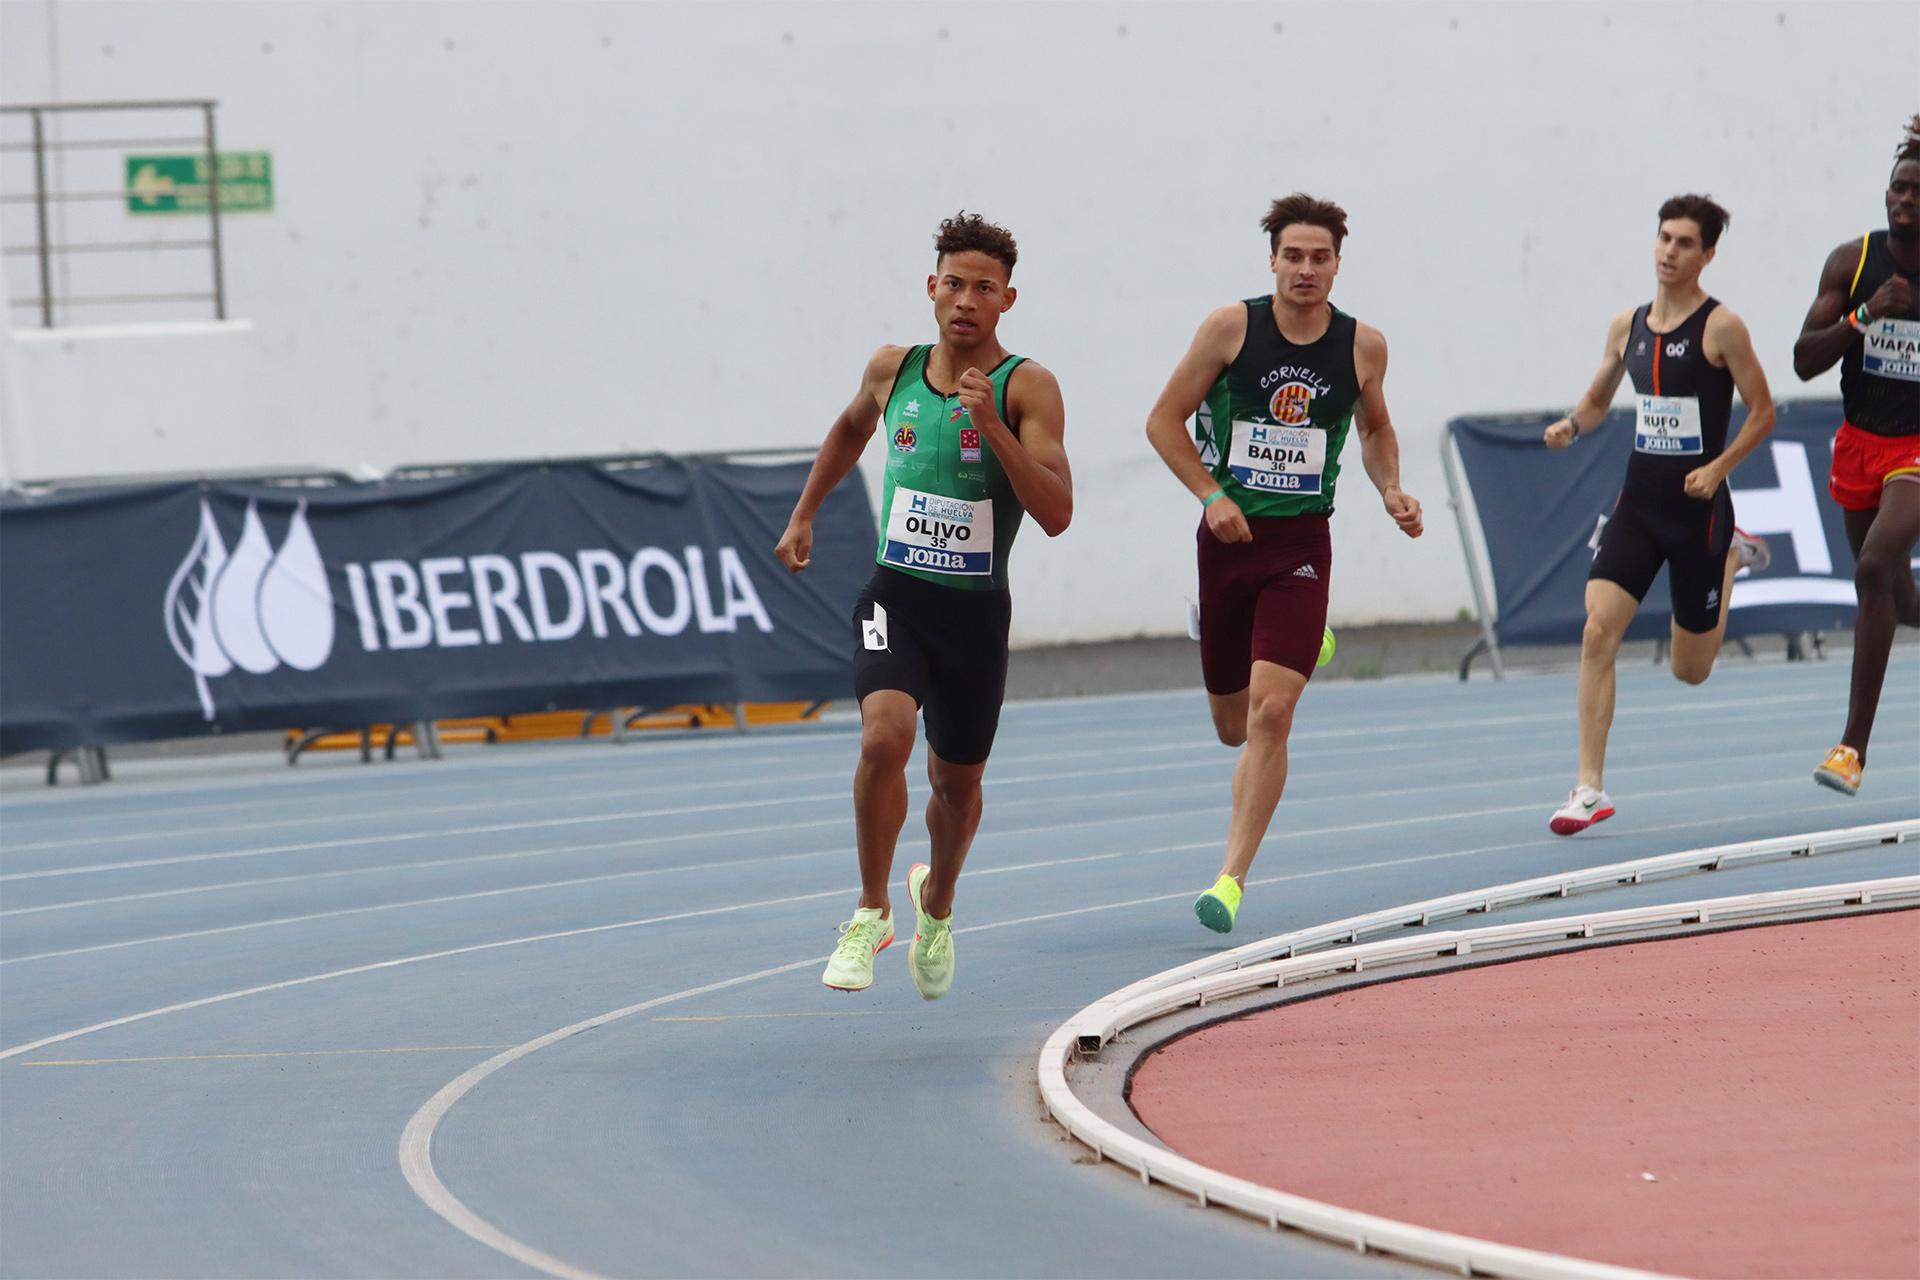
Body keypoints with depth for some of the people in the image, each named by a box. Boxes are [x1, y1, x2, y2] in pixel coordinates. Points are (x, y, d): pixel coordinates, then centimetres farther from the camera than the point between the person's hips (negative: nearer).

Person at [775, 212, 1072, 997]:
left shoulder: (1027, 388, -11)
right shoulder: (893, 371, 1)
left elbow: (1056, 514, -22)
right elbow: (851, 428, 26)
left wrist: (991, 425, -30)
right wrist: (803, 515, 24)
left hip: (977, 609, -1)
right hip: (896, 596, 1)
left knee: (957, 783, 15)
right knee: (885, 736, -25)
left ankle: (936, 904, 47)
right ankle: (871, 911, -7)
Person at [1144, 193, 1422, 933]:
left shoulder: (1362, 346, 0)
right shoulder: (1232, 328, -6)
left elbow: (1376, 429, 19)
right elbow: (1165, 421, -1)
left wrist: (1391, 491, 1)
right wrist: (1212, 495, -13)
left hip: (1301, 544, -1)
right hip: (1229, 536, 1)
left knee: (1271, 713, -18)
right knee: (1233, 726, 14)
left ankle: (1232, 879, -13)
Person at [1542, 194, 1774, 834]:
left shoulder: (1721, 327, -9)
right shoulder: (1627, 326, 6)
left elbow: (1763, 411, -6)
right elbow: (1598, 399, 19)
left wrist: (1719, 468, -19)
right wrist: (1571, 425, -3)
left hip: (1696, 506, -4)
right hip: (1638, 499, 4)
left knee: (1691, 669, 10)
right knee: (1598, 631, -16)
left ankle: (1733, 557, 40)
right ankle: (1590, 788, -12)